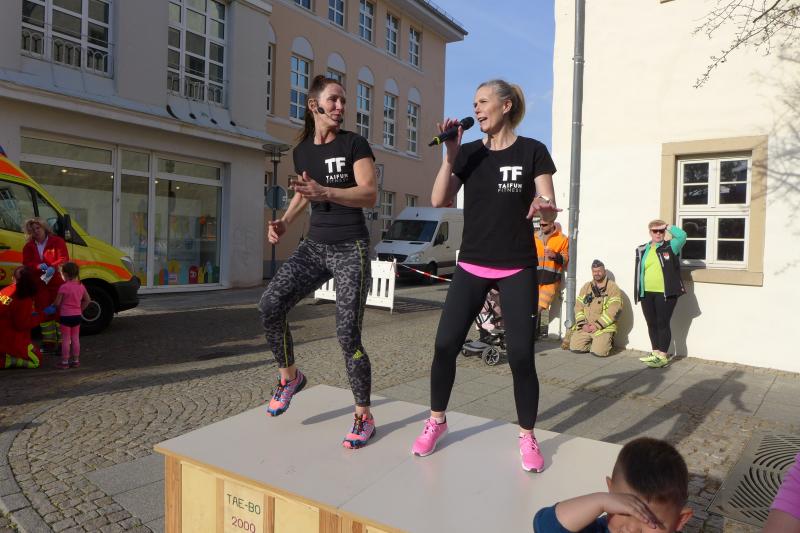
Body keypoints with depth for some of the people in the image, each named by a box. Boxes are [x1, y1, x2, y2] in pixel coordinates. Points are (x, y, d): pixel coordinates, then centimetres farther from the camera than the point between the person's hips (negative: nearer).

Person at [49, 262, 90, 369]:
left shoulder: (64, 287, -15)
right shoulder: (81, 286, 3)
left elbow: (57, 303, -10)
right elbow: (87, 300, 10)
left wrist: (53, 307, 10)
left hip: (66, 316, -5)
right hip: (77, 315, 5)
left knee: (65, 339, 2)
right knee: (75, 338, 12)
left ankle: (64, 362, 7)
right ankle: (76, 360, 18)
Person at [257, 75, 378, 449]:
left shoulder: (354, 144, -5)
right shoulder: (302, 150, 10)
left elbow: (369, 194, -16)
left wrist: (325, 192, -31)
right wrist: (284, 222, 8)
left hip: (350, 249, -5)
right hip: (315, 245, 5)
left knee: (348, 336, -8)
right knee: (270, 305, -13)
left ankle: (364, 416, 10)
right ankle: (289, 377, 12)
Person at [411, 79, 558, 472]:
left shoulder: (532, 151, -2)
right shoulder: (469, 153, 5)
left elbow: (548, 204, -7)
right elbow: (438, 201, -4)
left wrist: (543, 206, -31)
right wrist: (450, 155, -14)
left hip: (517, 270, -2)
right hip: (471, 266, 3)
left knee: (521, 355, -3)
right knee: (445, 344, -2)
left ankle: (527, 437, 17)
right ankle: (436, 421, 19)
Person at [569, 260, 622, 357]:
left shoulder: (613, 287, -2)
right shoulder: (586, 287, 14)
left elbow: (613, 310, -12)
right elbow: (578, 306, 9)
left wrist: (597, 325, -16)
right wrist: (583, 324, -6)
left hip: (604, 327, -4)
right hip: (585, 327, 4)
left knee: (598, 352, -22)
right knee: (575, 347, -13)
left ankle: (607, 342, 12)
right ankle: (591, 342, 16)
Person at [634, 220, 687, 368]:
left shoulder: (670, 247, 1)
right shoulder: (642, 250, 10)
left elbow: (682, 235, -16)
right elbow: (639, 271, 11)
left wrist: (668, 227, -4)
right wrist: (638, 292, 8)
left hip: (666, 294, -4)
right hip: (647, 294, 4)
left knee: (663, 324, -1)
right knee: (651, 324, 11)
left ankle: (663, 356, 6)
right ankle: (655, 353, 23)